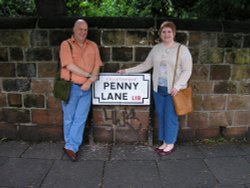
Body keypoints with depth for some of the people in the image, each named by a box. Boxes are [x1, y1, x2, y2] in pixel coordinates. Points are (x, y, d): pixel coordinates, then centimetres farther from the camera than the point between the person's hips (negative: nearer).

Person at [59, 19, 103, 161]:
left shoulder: (93, 46, 9)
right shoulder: (66, 44, -3)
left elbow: (97, 66, 4)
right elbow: (70, 66, -14)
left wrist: (89, 81, -11)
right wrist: (89, 75, -12)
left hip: (86, 88, 3)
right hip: (70, 87, -3)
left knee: (80, 119, 2)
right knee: (69, 119, 7)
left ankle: (71, 147, 11)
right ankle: (71, 146, 22)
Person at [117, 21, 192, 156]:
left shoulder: (182, 49, -5)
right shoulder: (156, 48, 9)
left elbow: (187, 70, -8)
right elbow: (146, 65, 12)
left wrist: (177, 86, -18)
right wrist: (127, 71, 8)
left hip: (173, 89, -5)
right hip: (158, 88, 5)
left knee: (171, 116, 0)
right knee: (161, 116, 10)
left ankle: (170, 144, 16)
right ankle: (165, 143, 23)